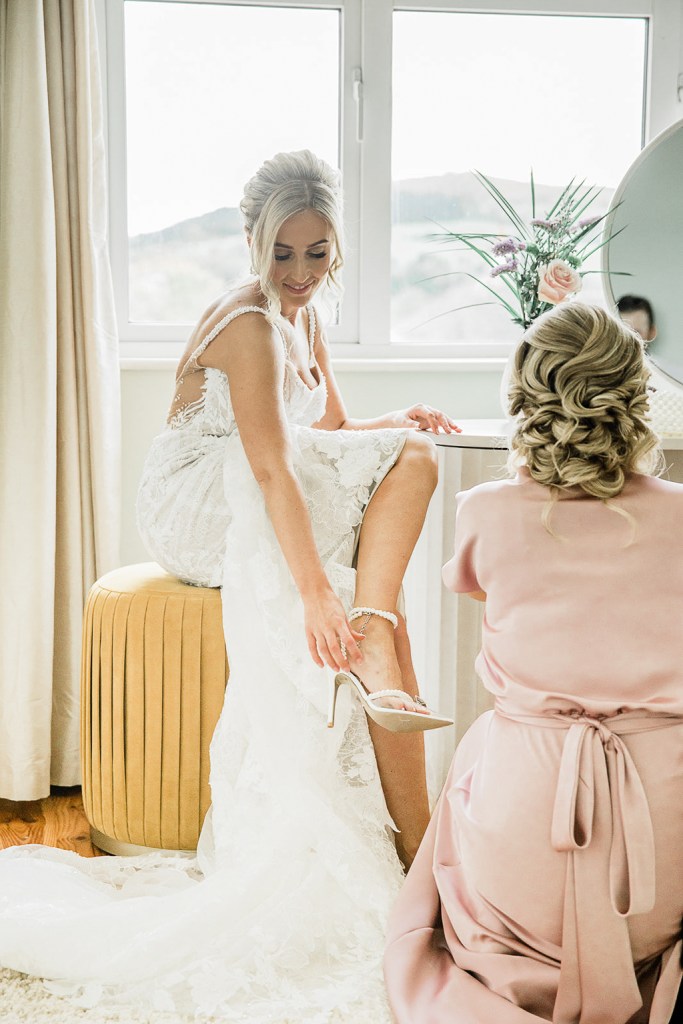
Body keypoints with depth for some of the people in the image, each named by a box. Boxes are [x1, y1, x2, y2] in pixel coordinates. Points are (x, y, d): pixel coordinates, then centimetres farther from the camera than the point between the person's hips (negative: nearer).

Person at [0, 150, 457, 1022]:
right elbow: (272, 468, -29)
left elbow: (332, 434, 15)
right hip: (202, 510, -8)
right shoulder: (247, 324, -17)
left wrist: (398, 421, -6)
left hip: (261, 511, 8)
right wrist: (316, 592, -38)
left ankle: (377, 657, -25)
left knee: (408, 458, -14)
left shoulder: (303, 317, 12)